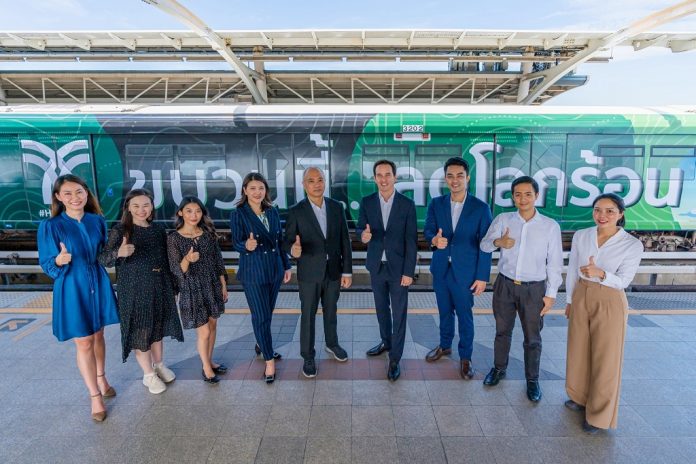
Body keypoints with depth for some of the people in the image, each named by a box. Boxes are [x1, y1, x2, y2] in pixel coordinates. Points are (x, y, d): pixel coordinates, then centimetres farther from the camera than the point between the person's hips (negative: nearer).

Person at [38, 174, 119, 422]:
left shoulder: (98, 221, -1)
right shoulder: (50, 226, -11)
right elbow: (47, 265, -9)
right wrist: (60, 260, -29)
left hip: (98, 285, 3)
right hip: (72, 289, -3)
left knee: (98, 336, 18)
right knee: (84, 343, 4)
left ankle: (101, 378, 39)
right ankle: (95, 395, 18)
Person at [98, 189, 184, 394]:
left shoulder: (159, 229, 3)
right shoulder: (120, 230, -9)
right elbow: (103, 259, -19)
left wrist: (172, 289, 12)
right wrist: (118, 253, -41)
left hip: (159, 287, 4)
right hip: (134, 290, -4)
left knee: (158, 327, 17)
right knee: (140, 331, 6)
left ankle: (159, 365, 37)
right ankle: (148, 374, 24)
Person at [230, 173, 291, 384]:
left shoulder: (272, 212, 3)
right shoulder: (238, 214, -10)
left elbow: (280, 241, 8)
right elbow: (236, 243, -12)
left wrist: (286, 266, 9)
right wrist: (247, 246, -35)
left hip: (275, 270, 5)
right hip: (253, 272, -5)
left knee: (267, 313, 18)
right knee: (260, 317, 1)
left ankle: (262, 345, 42)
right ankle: (269, 361, 14)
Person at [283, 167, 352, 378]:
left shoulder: (337, 207, -2)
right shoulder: (296, 211, -11)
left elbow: (344, 240, 0)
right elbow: (287, 242, -9)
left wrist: (347, 270, -1)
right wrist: (293, 249, -34)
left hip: (333, 271, 3)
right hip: (309, 273, -3)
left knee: (330, 311, 20)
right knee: (308, 315, 9)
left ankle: (331, 343, 44)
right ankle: (308, 356, 27)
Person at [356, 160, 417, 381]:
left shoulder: (407, 204, -8)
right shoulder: (367, 202, -1)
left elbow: (411, 241, -8)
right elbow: (360, 228, 3)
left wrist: (408, 271, -11)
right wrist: (363, 234, -23)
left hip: (398, 267, -3)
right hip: (376, 266, 3)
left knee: (399, 313, 5)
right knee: (381, 309, 19)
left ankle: (395, 359, 18)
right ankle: (386, 342, 41)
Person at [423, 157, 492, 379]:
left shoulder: (481, 208, -8)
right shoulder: (436, 204, 1)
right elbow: (427, 230, 0)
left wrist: (482, 276, -9)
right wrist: (434, 240, -25)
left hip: (465, 272, -3)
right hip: (441, 269, 3)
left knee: (465, 315, 9)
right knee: (445, 311, 19)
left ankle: (465, 357, 28)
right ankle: (445, 346, 41)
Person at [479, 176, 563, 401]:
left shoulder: (551, 226, -8)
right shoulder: (502, 219, -4)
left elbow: (554, 263, -3)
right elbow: (484, 245, -8)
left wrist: (551, 294, -3)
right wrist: (497, 242, -31)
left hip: (534, 289, -1)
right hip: (505, 285, 1)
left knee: (532, 338, 12)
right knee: (502, 331, 18)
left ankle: (532, 379, 32)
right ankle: (499, 368, 39)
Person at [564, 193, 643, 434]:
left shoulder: (632, 245, -12)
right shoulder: (581, 236, -3)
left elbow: (622, 281, -13)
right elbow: (572, 271, 5)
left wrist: (600, 273, -32)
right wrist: (570, 301, 8)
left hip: (610, 303, -3)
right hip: (581, 298, 4)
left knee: (605, 358, 6)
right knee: (578, 352, 15)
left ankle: (599, 414, 24)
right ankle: (580, 396, 38)